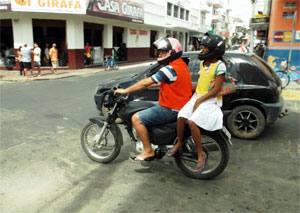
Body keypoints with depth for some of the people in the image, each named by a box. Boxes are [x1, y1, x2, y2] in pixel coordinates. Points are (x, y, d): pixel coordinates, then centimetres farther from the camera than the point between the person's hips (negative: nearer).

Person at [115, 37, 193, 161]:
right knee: (146, 109, 28)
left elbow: (146, 83, -18)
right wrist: (149, 85, 15)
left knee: (136, 118, -11)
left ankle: (148, 151, -4)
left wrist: (125, 91, -10)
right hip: (179, 106, 10)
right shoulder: (181, 64, 10)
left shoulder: (170, 68, -21)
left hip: (170, 109, -10)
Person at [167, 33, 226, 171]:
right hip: (197, 96, 7)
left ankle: (201, 154, -10)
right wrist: (195, 96, 12)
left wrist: (200, 100, -17)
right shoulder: (203, 63, 13)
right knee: (181, 117, -14)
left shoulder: (219, 66, -12)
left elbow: (216, 89, -16)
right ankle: (179, 143, 9)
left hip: (211, 100, -7)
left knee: (192, 122, -26)